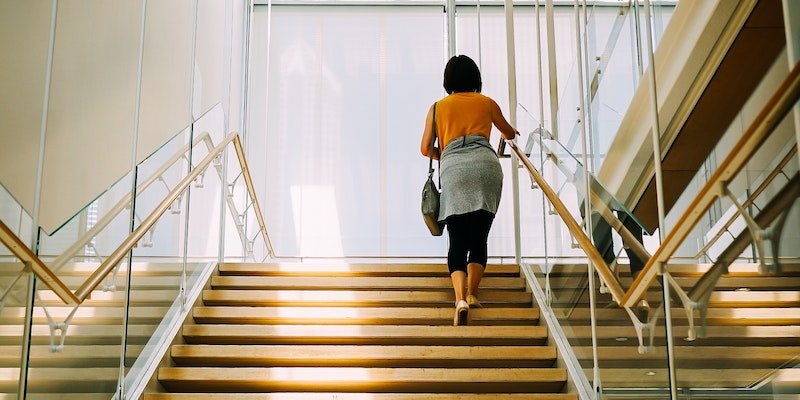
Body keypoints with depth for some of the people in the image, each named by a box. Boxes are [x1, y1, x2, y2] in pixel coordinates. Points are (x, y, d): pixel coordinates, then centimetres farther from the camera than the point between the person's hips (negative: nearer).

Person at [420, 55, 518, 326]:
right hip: (485, 164, 0)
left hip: (453, 169, 0)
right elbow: (509, 133, 39)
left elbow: (426, 148, 19)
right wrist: (510, 133, 63)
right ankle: (471, 293, -8)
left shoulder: (438, 107, 21)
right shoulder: (487, 103, 22)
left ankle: (460, 299, -19)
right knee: (479, 238, 6)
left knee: (457, 242, -2)